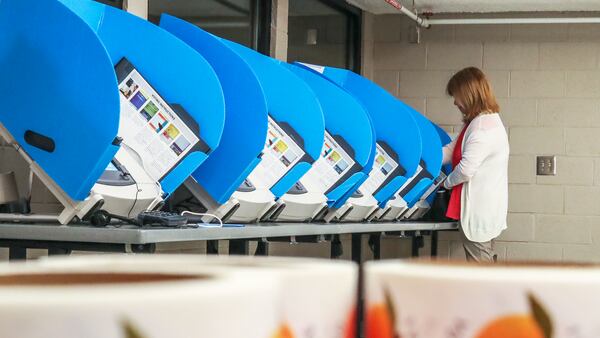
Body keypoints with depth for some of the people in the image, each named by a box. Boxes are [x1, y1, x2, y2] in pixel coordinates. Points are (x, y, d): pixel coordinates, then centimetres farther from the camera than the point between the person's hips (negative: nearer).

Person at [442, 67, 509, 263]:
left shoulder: (484, 127, -20)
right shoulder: (480, 122, 15)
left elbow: (466, 169, -23)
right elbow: (451, 151, 15)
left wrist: (447, 183, -3)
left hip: (480, 210, -11)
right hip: (480, 208, 11)